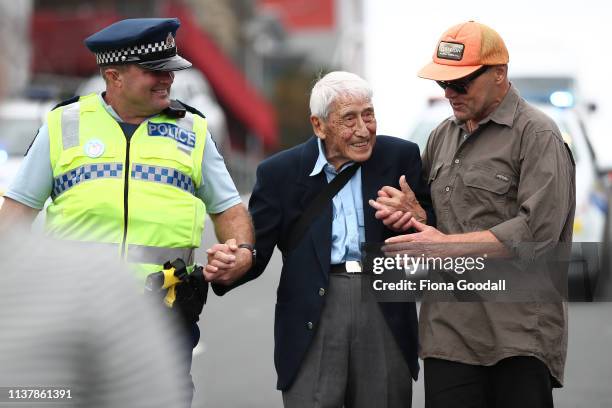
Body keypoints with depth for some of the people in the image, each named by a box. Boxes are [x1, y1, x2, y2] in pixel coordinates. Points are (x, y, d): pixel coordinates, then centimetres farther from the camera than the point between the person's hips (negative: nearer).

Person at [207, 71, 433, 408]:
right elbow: (255, 250, 3)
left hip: (385, 312, 1)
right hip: (313, 316, -1)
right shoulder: (280, 173, 3)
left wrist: (416, 216, -16)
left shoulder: (400, 157, 5)